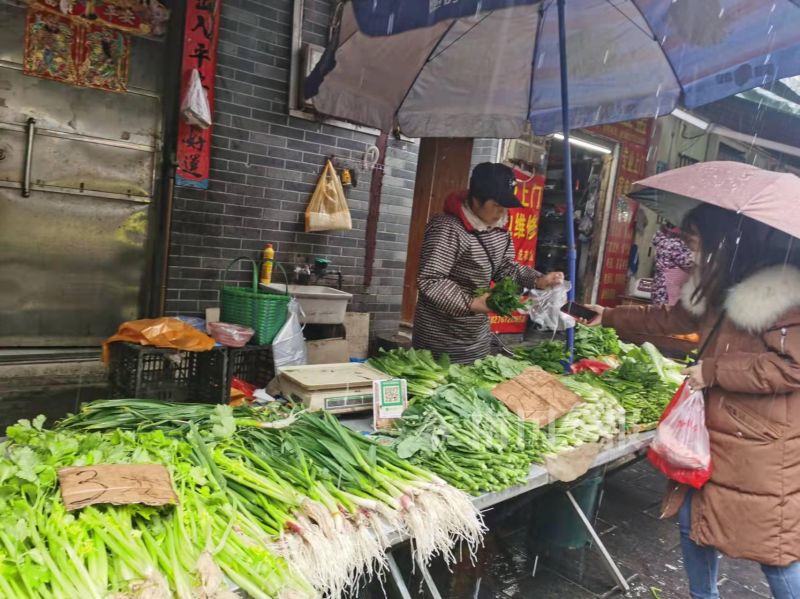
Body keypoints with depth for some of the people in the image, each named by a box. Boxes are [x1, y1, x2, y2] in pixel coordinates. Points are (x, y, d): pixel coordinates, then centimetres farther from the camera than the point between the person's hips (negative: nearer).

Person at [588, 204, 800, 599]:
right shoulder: (722, 289, 9)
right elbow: (673, 317, 22)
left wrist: (713, 371, -18)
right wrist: (610, 318, 26)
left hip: (762, 449, -8)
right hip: (713, 434, 8)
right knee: (694, 521, 18)